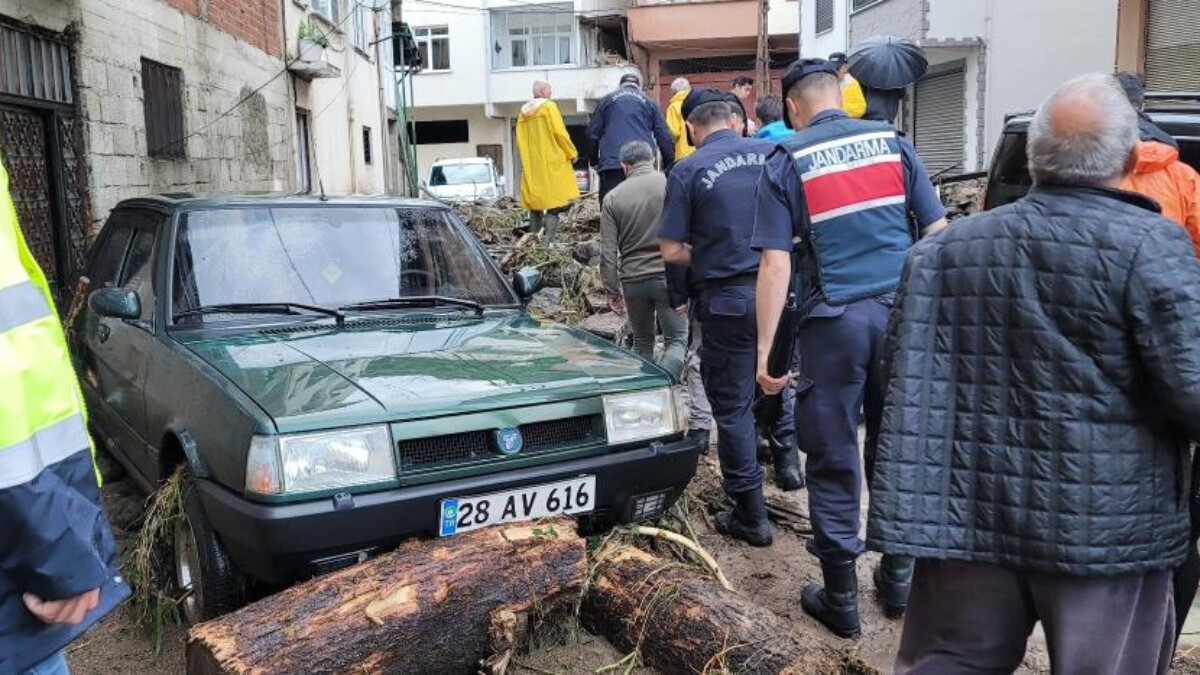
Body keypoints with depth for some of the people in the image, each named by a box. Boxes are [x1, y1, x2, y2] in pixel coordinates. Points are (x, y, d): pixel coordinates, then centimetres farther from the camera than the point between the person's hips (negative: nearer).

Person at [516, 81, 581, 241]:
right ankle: (549, 239, -22)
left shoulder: (523, 112, 13)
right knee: (559, 201, -7)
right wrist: (572, 153, -2)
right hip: (552, 162, -6)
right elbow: (559, 132, -12)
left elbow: (520, 140, 14)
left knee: (535, 202, 11)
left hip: (531, 166, 7)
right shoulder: (549, 106, -5)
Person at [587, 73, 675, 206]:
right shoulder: (649, 102, 18)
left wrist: (595, 160, 21)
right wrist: (669, 167, 16)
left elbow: (592, 133, 11)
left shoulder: (606, 100, 16)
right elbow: (665, 138, 11)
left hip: (611, 164, -1)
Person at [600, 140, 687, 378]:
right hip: (667, 276, -2)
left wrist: (612, 291, 9)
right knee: (676, 340, 3)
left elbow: (608, 252, 1)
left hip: (633, 280, 2)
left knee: (642, 342, 17)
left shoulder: (613, 198, 4)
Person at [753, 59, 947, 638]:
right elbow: (938, 233, 4)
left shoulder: (786, 163, -1)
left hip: (834, 322, -3)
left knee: (833, 460, 7)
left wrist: (765, 348, -6)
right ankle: (898, 580, 28)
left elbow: (776, 264, -8)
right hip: (904, 312, 3)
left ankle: (841, 600, 16)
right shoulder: (892, 142, 7)